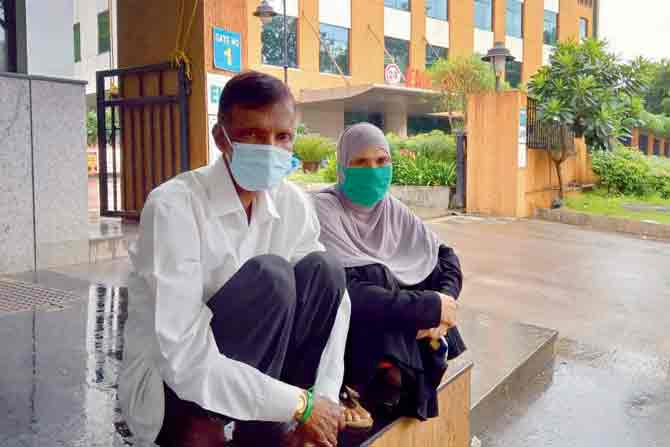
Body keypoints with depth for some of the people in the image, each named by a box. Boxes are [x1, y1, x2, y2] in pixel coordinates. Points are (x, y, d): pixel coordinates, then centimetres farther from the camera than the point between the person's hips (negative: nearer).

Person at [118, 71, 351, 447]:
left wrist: (324, 399, -16)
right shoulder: (175, 206, -24)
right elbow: (184, 362, -30)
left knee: (323, 270, -13)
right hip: (166, 392, -6)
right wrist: (300, 404, -24)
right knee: (269, 277, -27)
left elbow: (332, 296, -3)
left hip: (240, 377, 6)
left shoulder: (293, 204, -5)